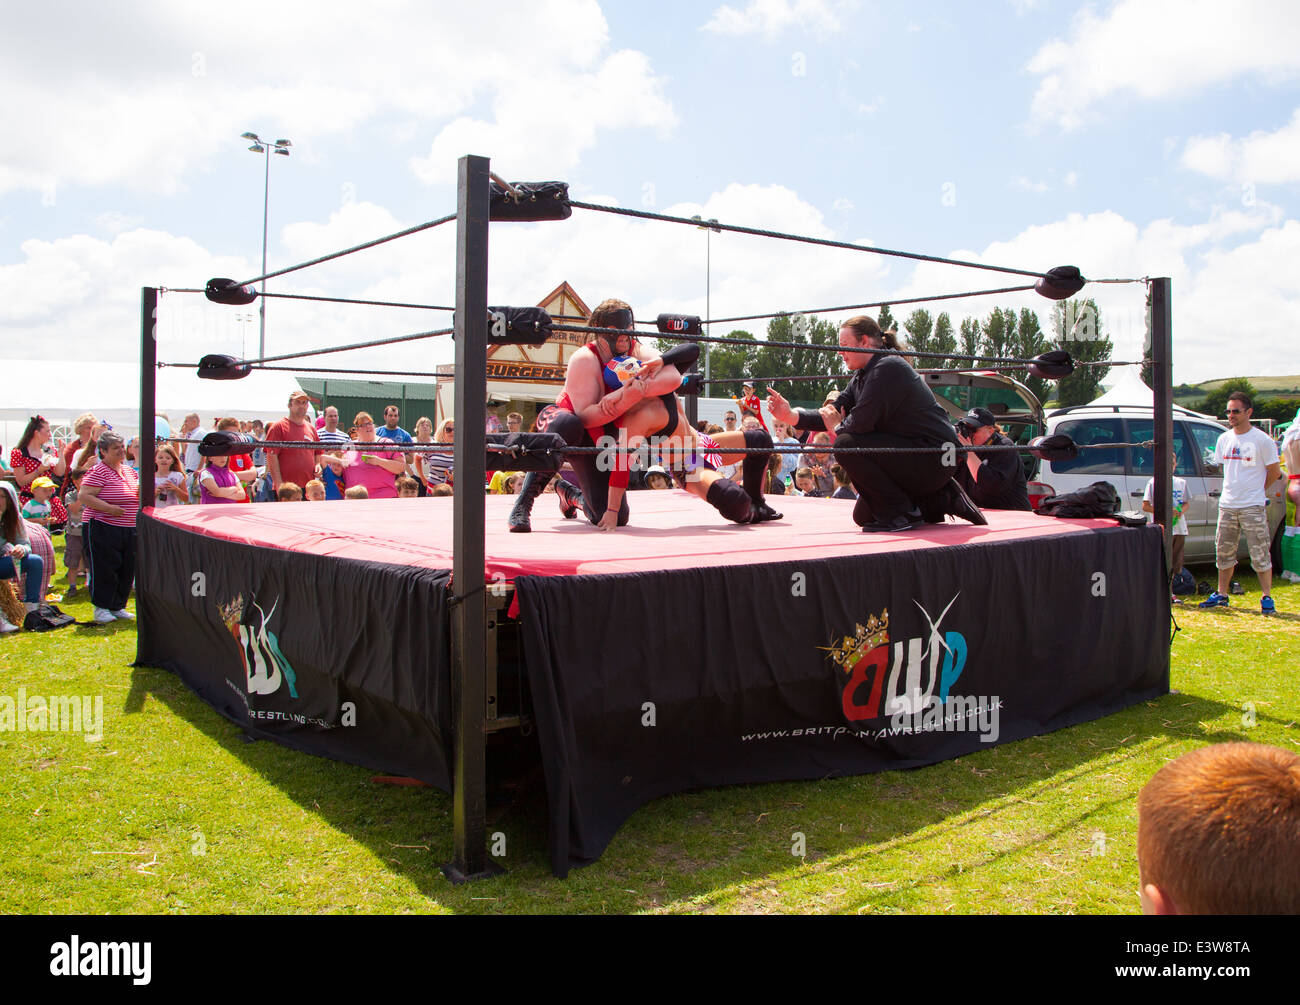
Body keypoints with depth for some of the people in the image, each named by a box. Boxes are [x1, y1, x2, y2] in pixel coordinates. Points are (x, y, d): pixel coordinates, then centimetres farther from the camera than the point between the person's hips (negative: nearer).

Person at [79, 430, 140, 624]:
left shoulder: (128, 470, 14)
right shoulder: (98, 472, -9)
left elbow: (137, 496, 24)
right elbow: (84, 496, -17)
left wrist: (142, 491, 1)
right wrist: (109, 508, -24)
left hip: (129, 529, 7)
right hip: (102, 528, -7)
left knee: (127, 570, 9)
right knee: (104, 569, -3)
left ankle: (118, 606, 20)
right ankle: (101, 608, 8)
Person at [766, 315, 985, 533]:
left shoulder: (888, 368, -20)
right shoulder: (862, 376, 12)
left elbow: (861, 423, -26)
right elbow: (832, 415, 6)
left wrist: (838, 427, -4)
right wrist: (790, 415, -7)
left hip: (933, 457, -10)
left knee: (846, 445, -23)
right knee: (863, 516, 15)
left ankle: (901, 513, -13)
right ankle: (940, 500, 19)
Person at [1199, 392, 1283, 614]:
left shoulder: (1262, 440, -6)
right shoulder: (1224, 440, 10)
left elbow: (1275, 472, 0)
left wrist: (1256, 490, 5)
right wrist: (1233, 490, 13)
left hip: (1252, 507, -5)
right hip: (1227, 505, 5)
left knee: (1260, 555, -3)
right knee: (1224, 552, 10)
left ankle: (1267, 598, 5)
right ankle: (1221, 594, 19)